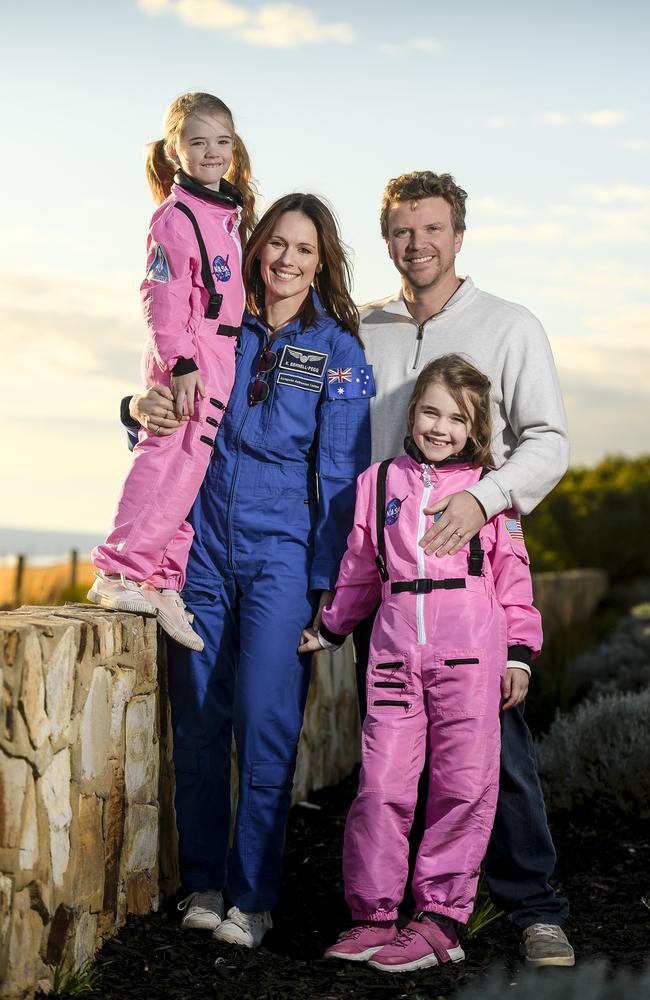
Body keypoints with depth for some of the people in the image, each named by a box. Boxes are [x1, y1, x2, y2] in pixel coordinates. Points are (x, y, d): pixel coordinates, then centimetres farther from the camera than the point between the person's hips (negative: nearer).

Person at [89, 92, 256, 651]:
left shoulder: (230, 211, 17)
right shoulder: (175, 217, -9)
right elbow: (164, 296, -15)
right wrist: (181, 362, -21)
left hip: (222, 356, 9)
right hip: (187, 358, -9)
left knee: (190, 468, 8)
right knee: (171, 461, -13)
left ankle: (166, 586, 11)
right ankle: (118, 575, -10)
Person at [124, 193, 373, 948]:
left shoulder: (338, 351, 0)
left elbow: (341, 475, -2)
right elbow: (174, 421, 16)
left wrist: (328, 581, -7)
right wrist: (143, 408, -8)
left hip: (281, 557, -3)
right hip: (204, 547, 3)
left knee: (265, 727, -5)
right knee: (198, 722, 6)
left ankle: (253, 899, 6)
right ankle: (201, 884, 18)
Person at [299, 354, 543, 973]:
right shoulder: (379, 482, 13)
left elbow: (512, 574, 9)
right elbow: (359, 569, 24)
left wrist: (519, 653, 3)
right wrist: (330, 628, 30)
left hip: (470, 649, -1)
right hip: (395, 647, 2)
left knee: (463, 783, -2)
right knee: (381, 783, -3)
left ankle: (440, 917, 8)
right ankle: (373, 915, 8)